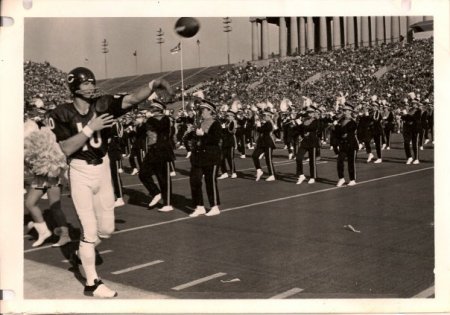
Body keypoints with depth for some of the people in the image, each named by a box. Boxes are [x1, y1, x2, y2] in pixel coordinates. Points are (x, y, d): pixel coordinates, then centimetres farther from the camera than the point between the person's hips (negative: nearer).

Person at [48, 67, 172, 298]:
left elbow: (133, 98, -22)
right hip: (80, 174, -4)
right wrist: (90, 128, -25)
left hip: (103, 171, 4)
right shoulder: (62, 114, -10)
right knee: (90, 229, -4)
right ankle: (92, 283, 11)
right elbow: (66, 149, -19)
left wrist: (153, 85, -38)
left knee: (106, 229, 13)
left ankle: (82, 253, 43)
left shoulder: (103, 104, -6)